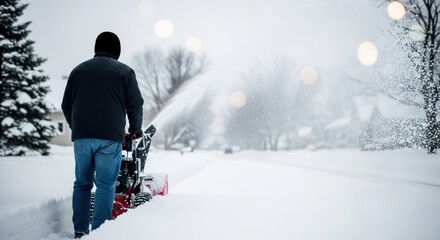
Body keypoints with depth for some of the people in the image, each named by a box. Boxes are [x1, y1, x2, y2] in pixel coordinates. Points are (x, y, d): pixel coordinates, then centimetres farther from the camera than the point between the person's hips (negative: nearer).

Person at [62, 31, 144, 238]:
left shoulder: (78, 70, 14)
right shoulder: (124, 71, 4)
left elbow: (66, 105, 15)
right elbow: (135, 105, 2)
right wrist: (135, 129, 19)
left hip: (81, 137, 4)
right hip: (110, 137, -3)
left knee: (82, 184, 12)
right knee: (105, 186, 0)